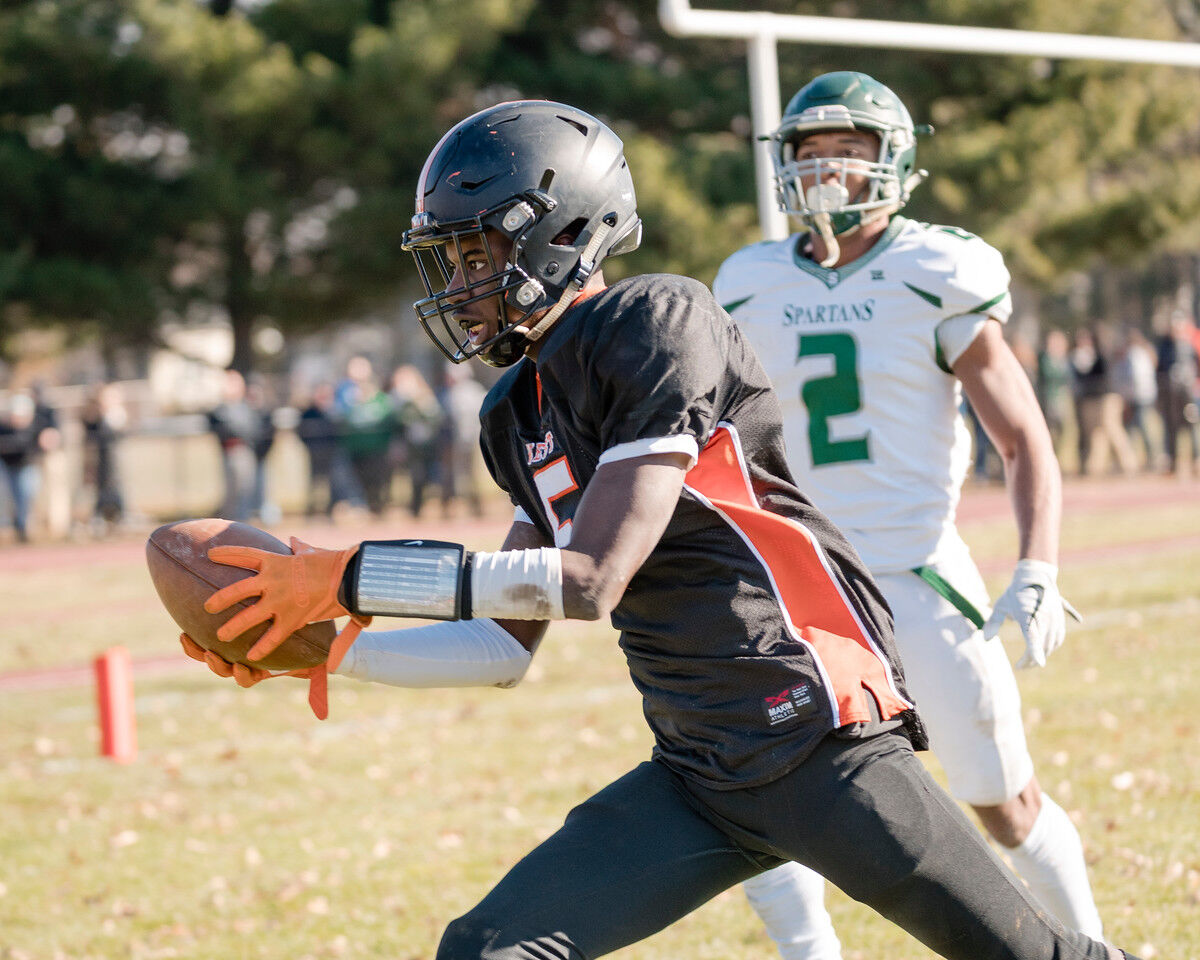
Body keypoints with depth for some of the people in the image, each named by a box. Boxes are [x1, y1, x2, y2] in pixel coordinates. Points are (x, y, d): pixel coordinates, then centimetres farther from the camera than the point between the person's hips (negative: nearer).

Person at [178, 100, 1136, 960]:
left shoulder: (658, 328, -14)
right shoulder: (523, 412, 11)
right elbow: (509, 648, 15)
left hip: (824, 741, -8)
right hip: (698, 778, 8)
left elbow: (591, 580, -20)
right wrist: (329, 647, 5)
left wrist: (356, 577, -18)